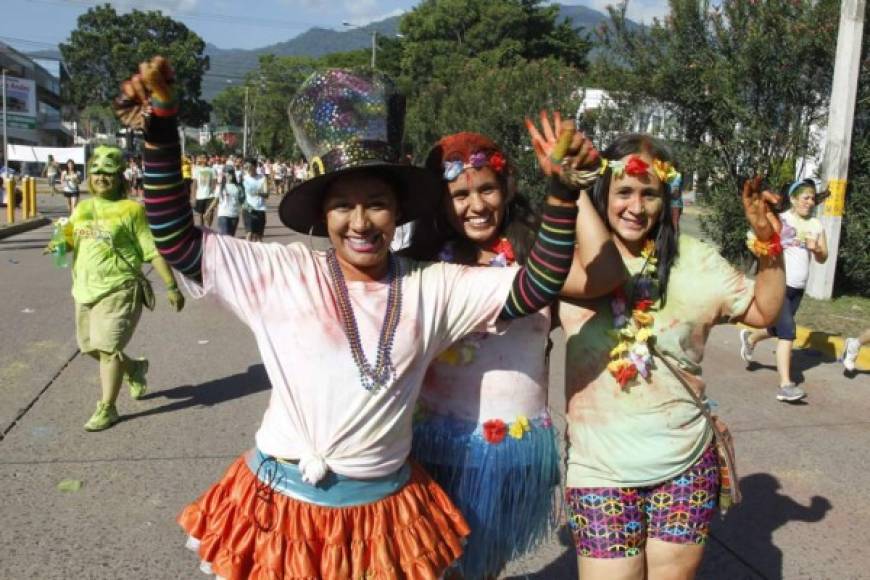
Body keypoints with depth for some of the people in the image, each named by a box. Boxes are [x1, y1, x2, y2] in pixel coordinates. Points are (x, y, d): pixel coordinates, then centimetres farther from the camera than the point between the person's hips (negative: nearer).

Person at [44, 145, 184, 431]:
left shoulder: (131, 210, -8)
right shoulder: (82, 208, 12)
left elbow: (154, 251, -10)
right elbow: (72, 240, 25)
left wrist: (172, 286, -13)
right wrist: (60, 245, 0)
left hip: (118, 289, -7)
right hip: (85, 289, 8)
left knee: (108, 347, -8)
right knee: (91, 347, 15)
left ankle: (107, 408, 4)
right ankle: (134, 367, 41)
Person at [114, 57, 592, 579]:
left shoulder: (431, 287, -3)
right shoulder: (284, 273, -8)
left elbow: (536, 286, -5)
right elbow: (179, 242, -8)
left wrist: (561, 190, -17)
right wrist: (161, 131, -18)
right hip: (284, 503, -1)